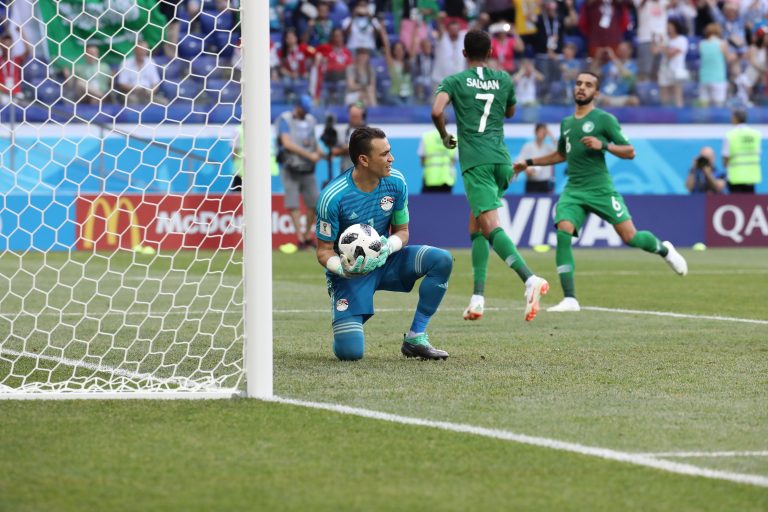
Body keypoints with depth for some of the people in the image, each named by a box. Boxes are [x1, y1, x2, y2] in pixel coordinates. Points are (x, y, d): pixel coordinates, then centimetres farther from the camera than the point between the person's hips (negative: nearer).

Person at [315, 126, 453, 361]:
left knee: (442, 260, -20)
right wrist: (344, 269, -35)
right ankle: (347, 324, 20)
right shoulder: (333, 197, -22)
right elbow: (324, 251, -13)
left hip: (383, 261, 5)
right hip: (350, 270, -5)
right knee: (350, 352, -21)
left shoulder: (395, 182, -9)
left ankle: (416, 338, -9)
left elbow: (402, 232, 2)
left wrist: (387, 247, -22)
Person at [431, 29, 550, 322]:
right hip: (501, 160, 5)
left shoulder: (455, 81, 2)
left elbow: (436, 111, -13)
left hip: (475, 162, -5)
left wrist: (445, 137, 4)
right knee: (476, 226, 17)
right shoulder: (504, 80, 13)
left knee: (490, 226, -16)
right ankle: (478, 297, 9)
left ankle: (530, 279, -39)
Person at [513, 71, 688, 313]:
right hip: (573, 190, 4)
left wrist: (603, 145, -19)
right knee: (563, 233, -18)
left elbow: (630, 152, -4)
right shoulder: (566, 123, 16)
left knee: (629, 237, -7)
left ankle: (664, 249, 29)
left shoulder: (604, 119, -2)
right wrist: (529, 162, 30)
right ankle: (570, 299, -19)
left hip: (600, 189, -4)